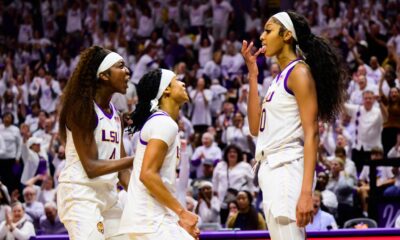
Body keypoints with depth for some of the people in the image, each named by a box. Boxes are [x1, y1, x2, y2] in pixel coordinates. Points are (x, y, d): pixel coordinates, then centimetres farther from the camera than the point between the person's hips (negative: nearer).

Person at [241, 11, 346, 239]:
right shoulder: (282, 76, 19)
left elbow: (311, 134, -16)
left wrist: (306, 192, -25)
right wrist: (252, 75, 16)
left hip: (288, 169, -10)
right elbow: (256, 127, 19)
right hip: (270, 169, 10)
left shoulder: (299, 72, -8)